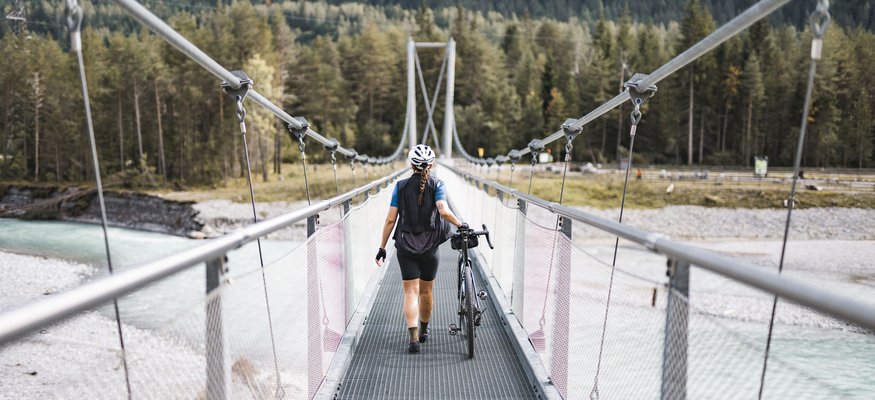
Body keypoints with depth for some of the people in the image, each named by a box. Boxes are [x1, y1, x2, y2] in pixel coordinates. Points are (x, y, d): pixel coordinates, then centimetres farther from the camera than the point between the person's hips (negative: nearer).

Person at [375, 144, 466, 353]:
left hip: (405, 246, 0)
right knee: (426, 291, 17)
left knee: (411, 292, 0)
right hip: (429, 246, 0)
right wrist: (460, 224, -5)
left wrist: (382, 248, 2)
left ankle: (413, 337, -14)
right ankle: (424, 331, 35)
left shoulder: (401, 187, 0)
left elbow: (390, 220, -3)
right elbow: (444, 211, -21)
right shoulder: (437, 185, -4)